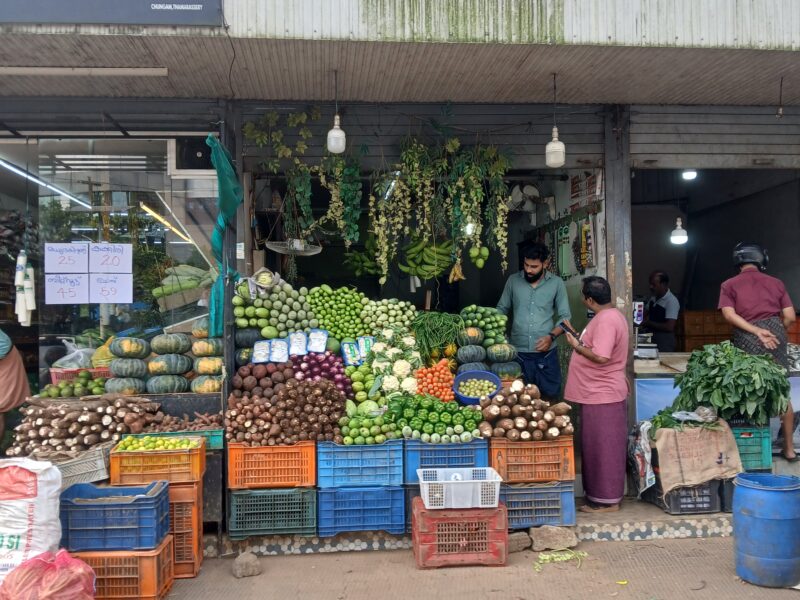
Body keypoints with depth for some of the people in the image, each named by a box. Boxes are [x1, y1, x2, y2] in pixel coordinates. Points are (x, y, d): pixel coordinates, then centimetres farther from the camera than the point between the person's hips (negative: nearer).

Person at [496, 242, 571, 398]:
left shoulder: (556, 283, 0)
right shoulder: (513, 281, 3)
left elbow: (565, 316, 2)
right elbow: (501, 309, 10)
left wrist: (552, 336, -13)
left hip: (546, 353, -1)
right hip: (517, 352, 1)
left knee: (551, 395, 4)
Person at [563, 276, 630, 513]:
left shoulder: (605, 320, -20)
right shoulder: (613, 315, 13)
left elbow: (600, 356, -28)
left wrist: (577, 346, -17)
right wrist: (581, 341, 13)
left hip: (602, 395, -11)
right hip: (602, 392, 11)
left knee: (603, 447, -1)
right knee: (601, 446, 16)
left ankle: (606, 500, 9)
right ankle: (602, 494, 26)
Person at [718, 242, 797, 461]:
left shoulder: (729, 285, 7)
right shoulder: (776, 283, 14)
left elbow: (729, 314, -9)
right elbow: (790, 317, 8)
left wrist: (756, 331, -12)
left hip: (747, 338, -2)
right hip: (775, 333, 2)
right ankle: (789, 447, 17)